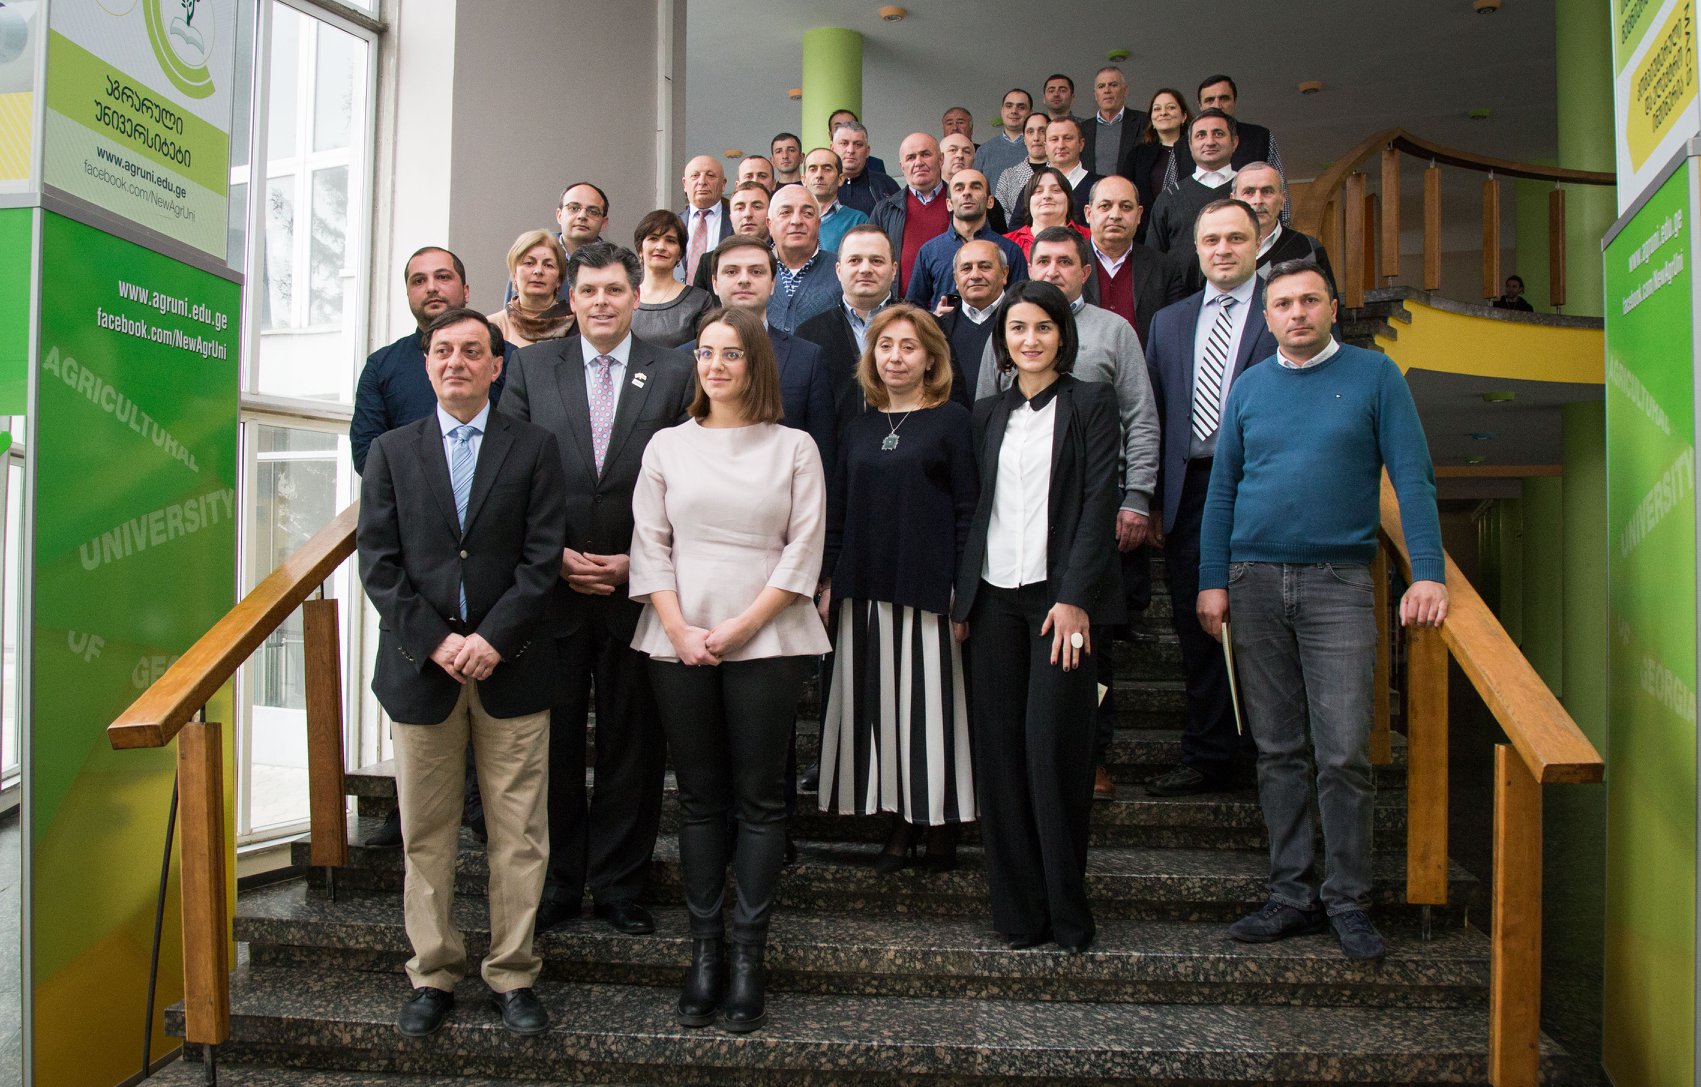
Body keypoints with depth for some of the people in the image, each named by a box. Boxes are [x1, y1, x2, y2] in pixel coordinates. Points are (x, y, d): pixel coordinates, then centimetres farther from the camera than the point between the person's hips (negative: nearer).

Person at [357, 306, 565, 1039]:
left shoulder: (534, 448, 4)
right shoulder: (391, 452, 9)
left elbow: (542, 558, -3)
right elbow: (378, 562, 2)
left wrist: (493, 638, -13)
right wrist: (435, 641, -9)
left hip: (511, 667, -1)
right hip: (419, 664, 2)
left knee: (518, 832, 3)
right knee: (425, 833, 9)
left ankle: (513, 975, 16)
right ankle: (433, 974, 22)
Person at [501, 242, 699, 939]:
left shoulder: (674, 373, 3)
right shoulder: (531, 367, 7)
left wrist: (637, 562, -8)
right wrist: (554, 555, -6)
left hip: (638, 587, -1)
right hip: (552, 584, 1)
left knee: (633, 744, 7)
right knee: (553, 740, 8)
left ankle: (618, 886, 21)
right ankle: (557, 882, 23)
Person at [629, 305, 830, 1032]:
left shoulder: (793, 448, 6)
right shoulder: (667, 447, 11)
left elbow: (804, 550, -1)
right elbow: (649, 544, 6)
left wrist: (739, 627, -9)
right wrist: (680, 630, -7)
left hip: (766, 642, -2)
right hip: (678, 643, 2)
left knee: (760, 799, 1)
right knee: (699, 798, 7)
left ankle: (747, 955, 10)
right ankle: (704, 950, 15)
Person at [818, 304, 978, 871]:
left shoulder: (952, 421, 0)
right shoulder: (859, 428, 13)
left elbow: (968, 509, -4)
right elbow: (838, 509, 15)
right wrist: (829, 581, 9)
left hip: (928, 589, -5)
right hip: (865, 590, 5)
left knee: (931, 697, -1)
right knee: (876, 700, 6)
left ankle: (942, 824, 12)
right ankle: (900, 822, 16)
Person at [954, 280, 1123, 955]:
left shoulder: (1091, 404, 3)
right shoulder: (988, 414, 16)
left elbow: (1098, 505, -6)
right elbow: (975, 508, 15)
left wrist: (1074, 597, -15)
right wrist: (961, 596, 7)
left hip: (1059, 594, -4)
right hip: (994, 596, 4)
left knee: (1053, 746, -6)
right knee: (998, 749, 3)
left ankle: (1066, 913, 8)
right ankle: (1017, 911, 13)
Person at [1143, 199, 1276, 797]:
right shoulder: (1169, 321, 16)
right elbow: (1153, 417, 14)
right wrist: (1153, 499, 8)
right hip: (1189, 493, 4)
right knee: (1199, 629, 9)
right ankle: (1208, 755, 21)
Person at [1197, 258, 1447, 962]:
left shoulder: (1375, 376, 3)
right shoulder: (1249, 388, 12)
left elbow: (1412, 476, -2)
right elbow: (1222, 488, 11)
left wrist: (1428, 573, -13)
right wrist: (1213, 580, 3)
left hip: (1338, 583, -3)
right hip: (1254, 584, 3)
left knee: (1344, 752, -5)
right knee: (1278, 750, 8)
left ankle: (1347, 901, 9)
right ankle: (1292, 895, 17)